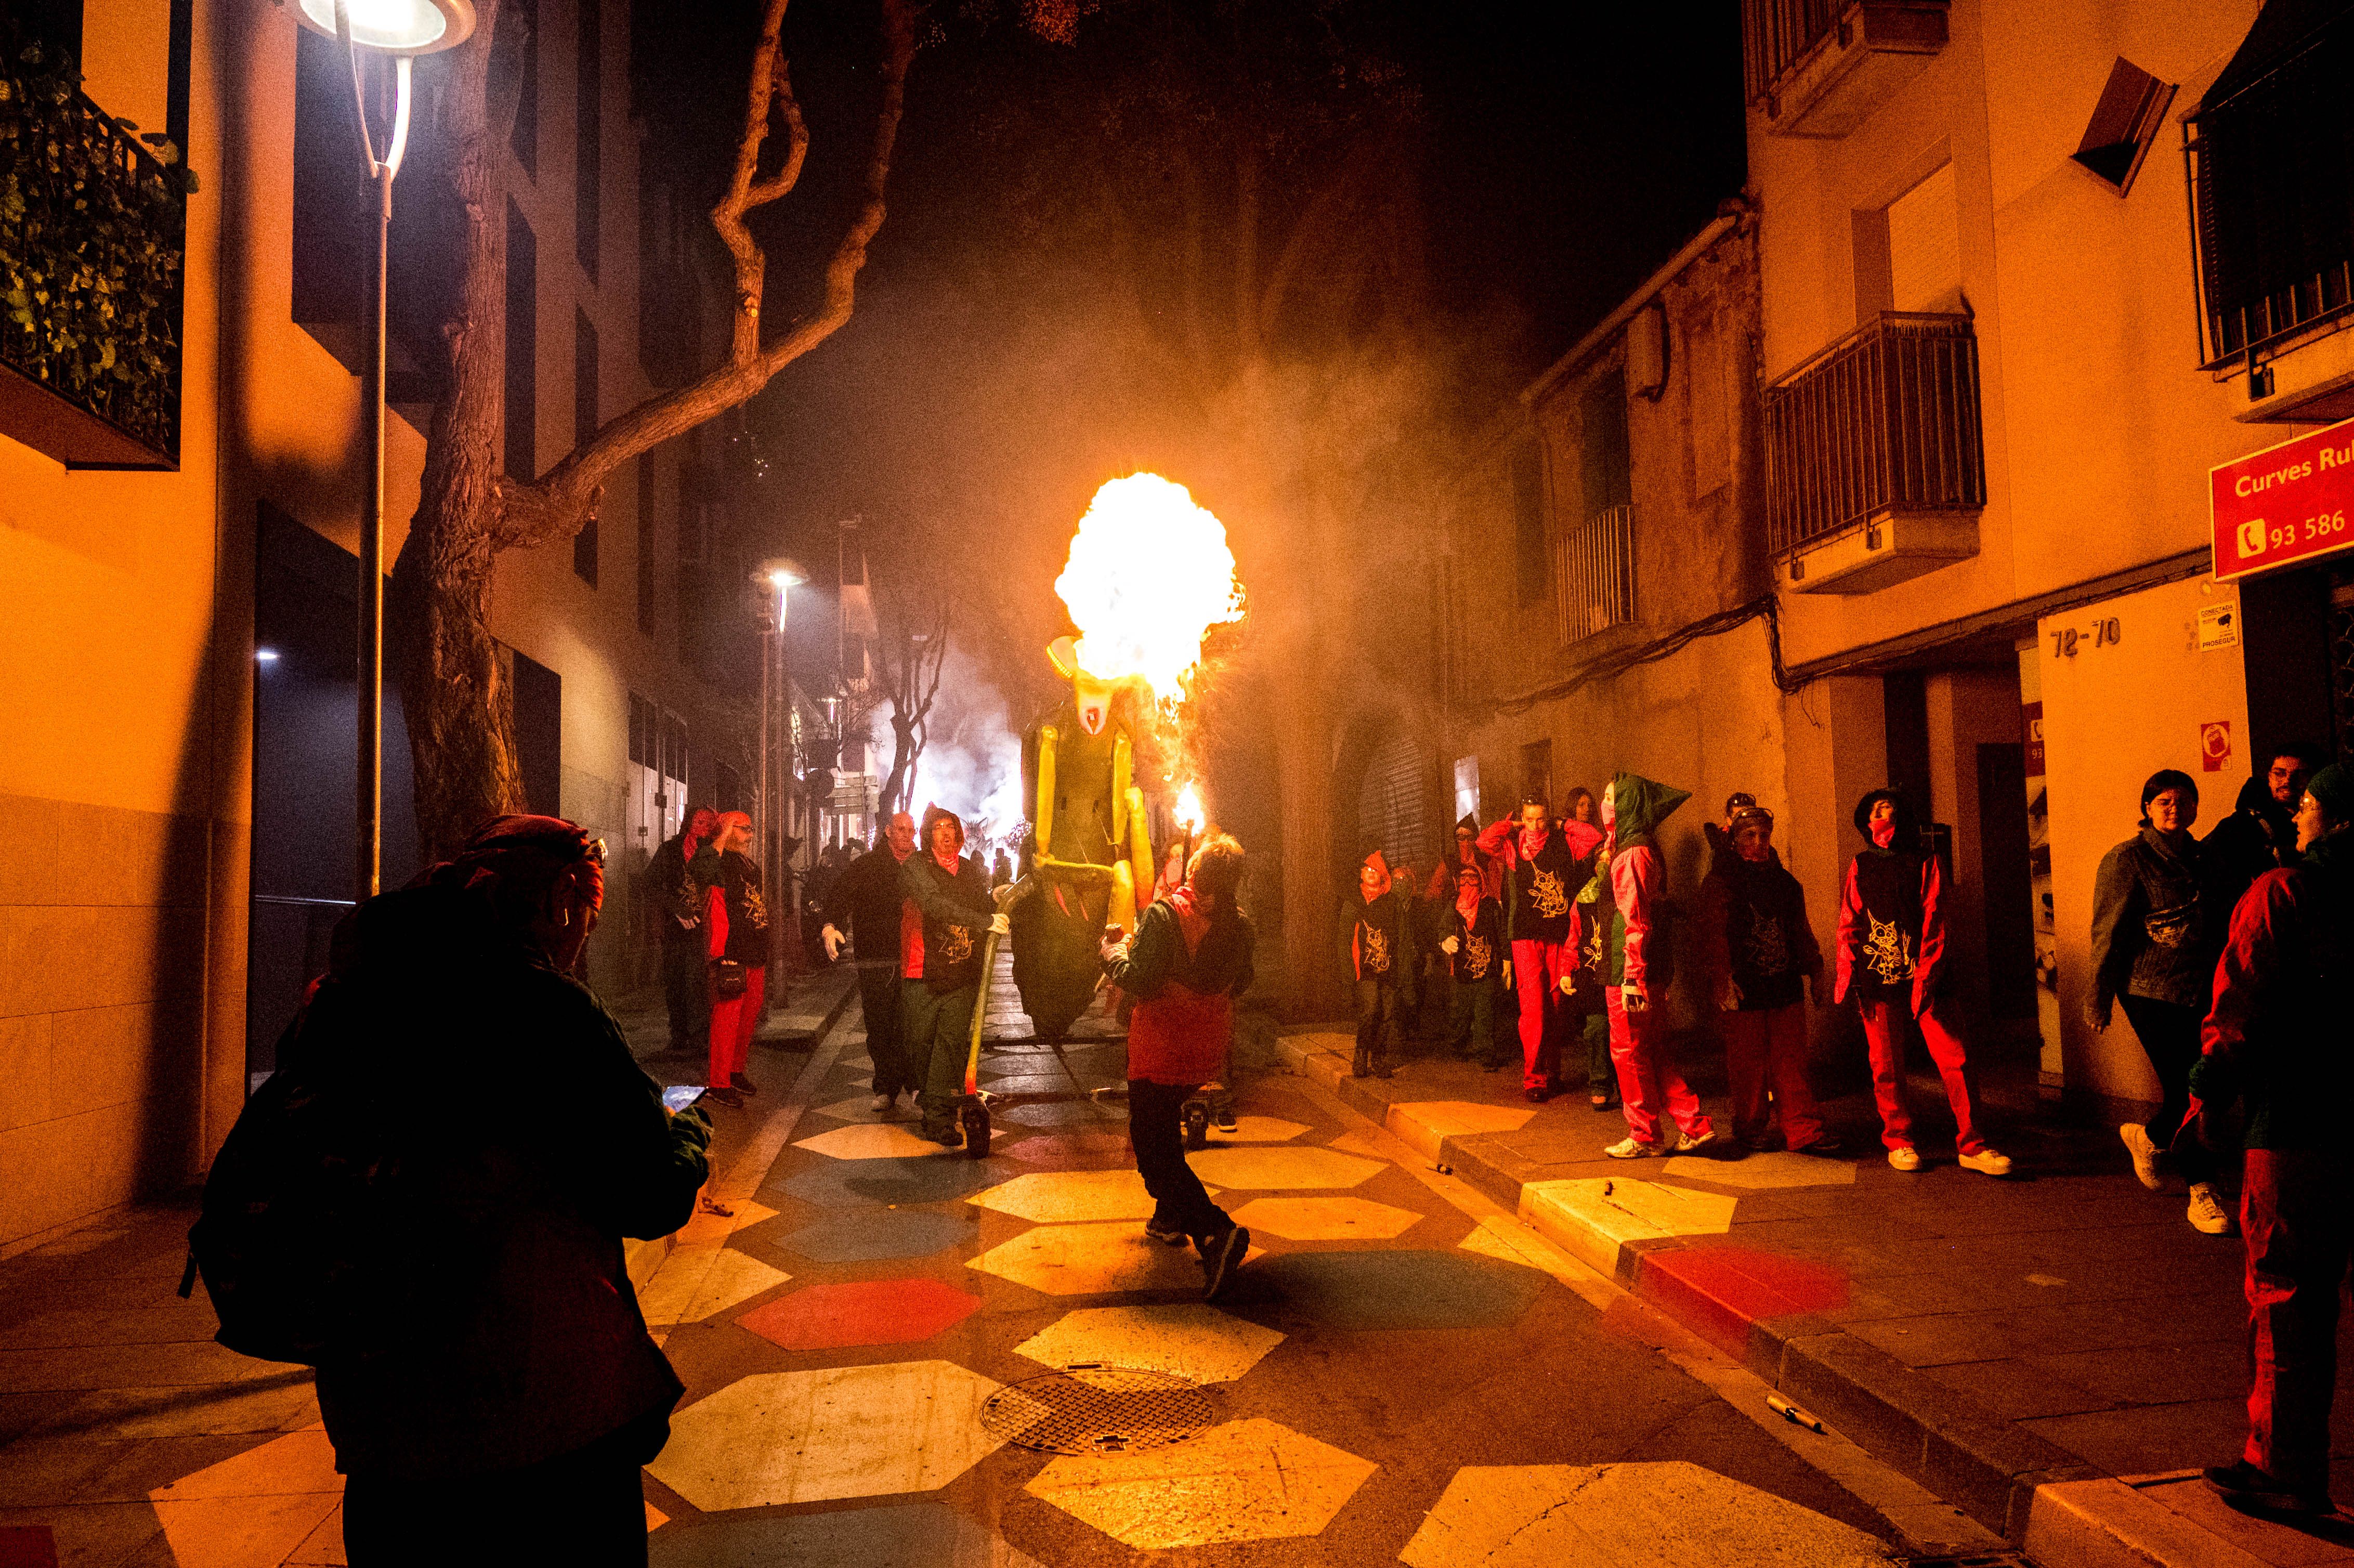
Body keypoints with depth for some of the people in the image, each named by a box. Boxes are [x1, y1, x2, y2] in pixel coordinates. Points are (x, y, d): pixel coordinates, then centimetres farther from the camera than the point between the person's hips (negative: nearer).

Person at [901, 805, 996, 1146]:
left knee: (953, 1043, -5)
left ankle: (939, 1117, -4)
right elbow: (935, 904, -20)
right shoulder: (915, 866, -4)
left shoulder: (970, 870, 13)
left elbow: (983, 909, 22)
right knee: (921, 1041, 6)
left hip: (962, 975, 3)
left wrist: (996, 900, -1)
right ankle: (925, 1092, 33)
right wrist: (985, 921, -28)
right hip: (923, 971, -3)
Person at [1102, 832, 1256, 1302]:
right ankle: (1171, 1218, 38)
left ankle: (1217, 1231, -20)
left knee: (1154, 1151, -2)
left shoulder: (1164, 914, -19)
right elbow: (1240, 983, 12)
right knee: (1165, 1127, 29)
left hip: (1161, 1049, -7)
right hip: (1208, 1051, 7)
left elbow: (1137, 982, -21)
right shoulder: (1238, 924, -1)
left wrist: (1113, 953, -3)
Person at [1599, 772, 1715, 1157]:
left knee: (1629, 1052, 1)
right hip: (1654, 972, 10)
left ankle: (1645, 1136, 11)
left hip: (1631, 972, -10)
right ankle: (1695, 1127, 15)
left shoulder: (1632, 855, -15)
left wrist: (1632, 977, -23)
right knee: (1652, 1053, 14)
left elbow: (1636, 921, -21)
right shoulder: (1645, 850, 15)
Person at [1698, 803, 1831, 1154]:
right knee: (1749, 1065, 3)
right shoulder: (1719, 883, -2)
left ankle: (1803, 1132, 8)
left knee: (1791, 1063, 4)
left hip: (1786, 987, 5)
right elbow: (1713, 934, -11)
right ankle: (1751, 1129, 17)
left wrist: (1814, 968, 16)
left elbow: (1801, 931, 23)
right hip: (1743, 992, -4)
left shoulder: (1786, 882, 15)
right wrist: (1721, 978, -21)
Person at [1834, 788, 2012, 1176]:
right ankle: (1898, 1141, 18)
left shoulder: (1924, 864, 6)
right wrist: (1849, 975, -1)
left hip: (1920, 977, -1)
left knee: (1954, 1058, -7)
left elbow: (1933, 924, -2)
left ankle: (1970, 1145, 3)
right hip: (1876, 980, 1)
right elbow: (1848, 924, 10)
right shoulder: (1860, 866, 10)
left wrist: (1925, 978, -12)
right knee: (1887, 1066, 4)